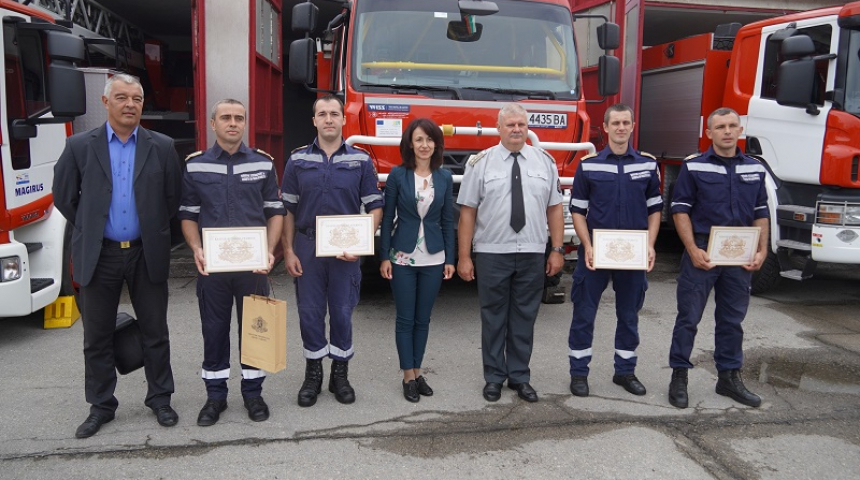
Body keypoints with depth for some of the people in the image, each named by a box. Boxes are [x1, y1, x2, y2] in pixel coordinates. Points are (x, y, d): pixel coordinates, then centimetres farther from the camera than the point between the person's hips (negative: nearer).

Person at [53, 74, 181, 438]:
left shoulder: (162, 147, 0)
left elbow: (174, 197, 6)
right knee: (97, 337, 9)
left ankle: (160, 399, 24)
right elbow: (64, 197, 8)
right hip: (99, 256, 0)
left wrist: (154, 230, 7)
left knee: (155, 333, 9)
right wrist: (90, 230, 10)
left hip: (146, 255, 0)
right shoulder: (80, 146, 0)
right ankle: (101, 406, 24)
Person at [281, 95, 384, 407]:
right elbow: (287, 209, 5)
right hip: (307, 247, 1)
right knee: (310, 313, 7)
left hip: (345, 249, -1)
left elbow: (375, 206, 0)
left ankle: (340, 375, 22)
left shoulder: (361, 160, 0)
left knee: (342, 313, 7)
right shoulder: (298, 160, 3)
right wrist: (288, 251, -2)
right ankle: (313, 374, 23)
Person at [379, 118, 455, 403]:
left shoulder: (444, 177, 3)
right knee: (405, 319, 4)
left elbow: (448, 220, 6)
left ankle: (417, 371, 23)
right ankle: (408, 376, 15)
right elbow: (387, 218, -1)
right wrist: (385, 257, -5)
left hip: (433, 259, 2)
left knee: (423, 319, 10)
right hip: (403, 258, -2)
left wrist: (450, 259, 4)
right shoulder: (397, 175, -4)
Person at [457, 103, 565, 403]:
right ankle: (494, 378, 23)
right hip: (492, 254, -2)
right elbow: (467, 212, -5)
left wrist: (557, 249, 0)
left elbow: (554, 209, 6)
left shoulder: (545, 162, 6)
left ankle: (520, 377, 24)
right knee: (493, 318, 8)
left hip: (532, 255, 2)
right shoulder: (480, 163, -2)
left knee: (525, 318, 10)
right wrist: (464, 257, -8)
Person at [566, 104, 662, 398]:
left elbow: (654, 208, 8)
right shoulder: (588, 165, 0)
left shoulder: (648, 164, 5)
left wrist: (650, 246, -4)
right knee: (584, 313, 3)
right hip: (595, 251, -2)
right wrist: (588, 246, -11)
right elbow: (577, 210, 0)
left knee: (629, 315, 13)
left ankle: (625, 371, 27)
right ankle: (579, 372, 16)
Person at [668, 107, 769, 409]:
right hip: (702, 254, -4)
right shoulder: (694, 167, -4)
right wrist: (693, 250, -14)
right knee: (688, 317, 2)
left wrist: (762, 251, 3)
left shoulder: (755, 169, 9)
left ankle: (729, 377, 25)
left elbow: (760, 213, 13)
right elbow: (680, 210, -6)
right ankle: (679, 377, 12)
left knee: (732, 319, 13)